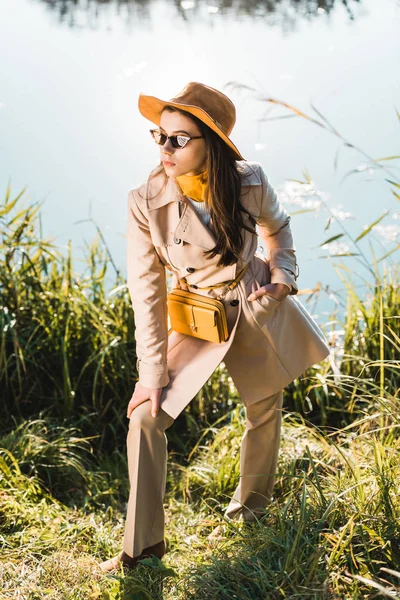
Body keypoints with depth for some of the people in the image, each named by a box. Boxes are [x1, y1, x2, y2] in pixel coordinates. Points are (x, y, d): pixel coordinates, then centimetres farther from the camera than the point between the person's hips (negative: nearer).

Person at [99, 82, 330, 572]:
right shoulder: (145, 203, -24)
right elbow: (146, 294, -17)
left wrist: (283, 273, -10)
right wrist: (152, 373, -15)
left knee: (264, 408, 18)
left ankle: (251, 501, 48)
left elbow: (277, 228, 6)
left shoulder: (250, 183, -20)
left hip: (258, 308, 1)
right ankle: (142, 544, 3)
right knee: (146, 416, -11)